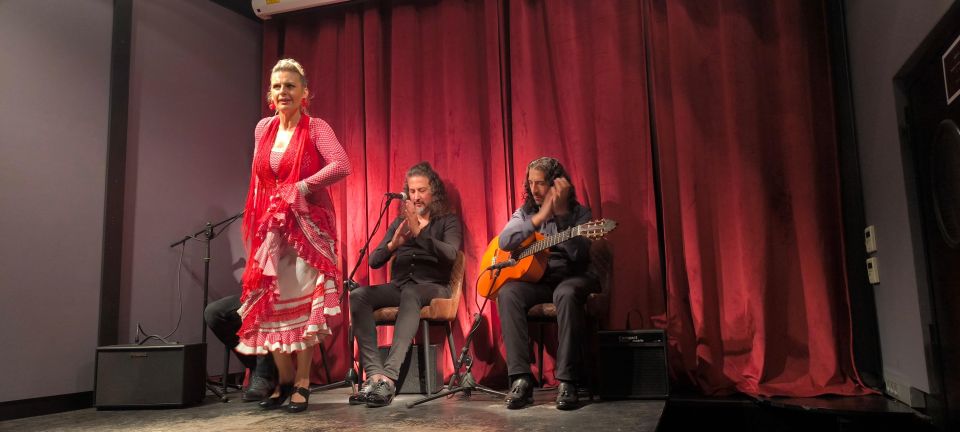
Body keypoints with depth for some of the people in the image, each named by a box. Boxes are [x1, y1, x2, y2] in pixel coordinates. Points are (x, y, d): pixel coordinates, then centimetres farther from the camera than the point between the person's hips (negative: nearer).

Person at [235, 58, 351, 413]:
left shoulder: (316, 128, -6)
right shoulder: (263, 129, 10)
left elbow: (342, 166, -22)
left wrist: (302, 187, -18)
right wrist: (258, 223, 12)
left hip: (308, 225, -5)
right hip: (270, 226, 5)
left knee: (303, 302, -5)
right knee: (271, 302, 3)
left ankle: (302, 382, 5)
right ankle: (284, 379, 18)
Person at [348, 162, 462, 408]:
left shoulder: (448, 221, 8)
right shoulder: (399, 222, 19)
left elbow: (451, 254, -13)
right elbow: (374, 261, 10)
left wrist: (418, 233, -24)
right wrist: (393, 245, -11)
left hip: (433, 287, -4)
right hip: (399, 285, 4)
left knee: (410, 294, -39)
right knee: (358, 296, -25)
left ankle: (389, 377, -46)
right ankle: (375, 374, -36)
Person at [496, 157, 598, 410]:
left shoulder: (579, 212, -1)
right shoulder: (525, 212, 9)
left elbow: (579, 254, -17)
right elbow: (504, 242, -9)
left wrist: (561, 213, -23)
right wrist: (540, 217, -18)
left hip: (570, 277, -3)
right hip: (535, 278, 3)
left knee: (566, 294, -38)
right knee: (507, 292, -29)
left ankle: (567, 381, -33)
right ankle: (521, 378, -30)